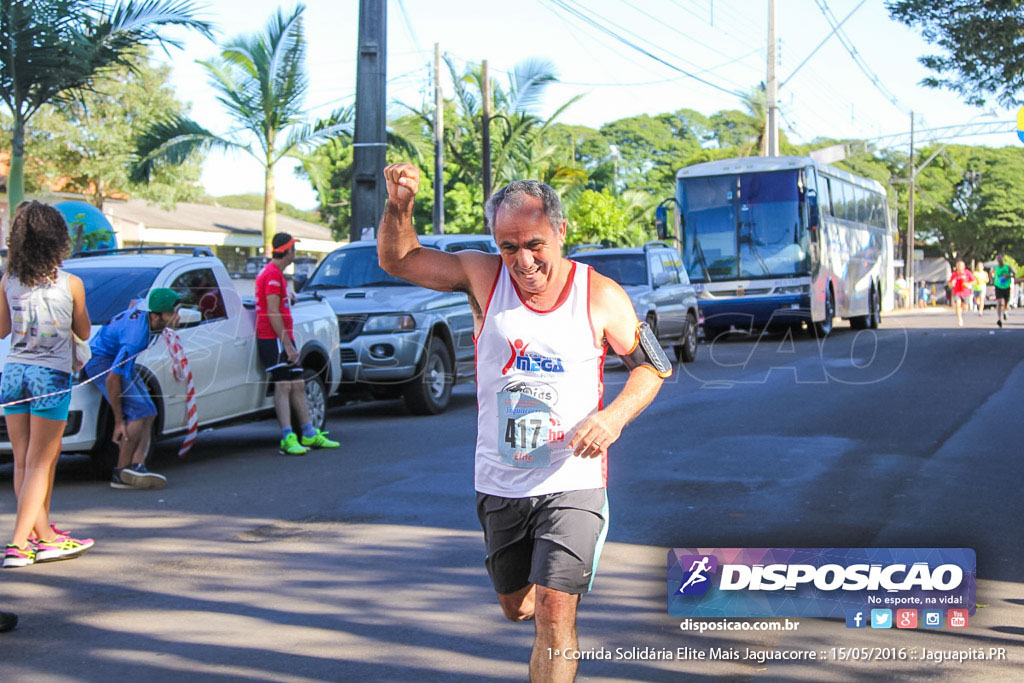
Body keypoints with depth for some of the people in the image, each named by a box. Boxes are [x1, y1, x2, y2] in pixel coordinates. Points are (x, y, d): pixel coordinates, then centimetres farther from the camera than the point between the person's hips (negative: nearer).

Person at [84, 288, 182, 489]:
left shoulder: (147, 306, -13)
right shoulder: (136, 337, -36)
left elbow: (135, 303, 15)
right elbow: (112, 379, -31)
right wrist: (118, 421, -26)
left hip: (119, 358, 10)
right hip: (101, 360, -10)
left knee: (149, 413, -2)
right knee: (139, 412, -21)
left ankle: (137, 466, -12)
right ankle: (121, 472, -14)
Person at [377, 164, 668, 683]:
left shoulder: (601, 297, -8)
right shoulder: (484, 277, -5)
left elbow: (651, 367, 4)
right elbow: (398, 260, 0)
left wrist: (614, 417, -14)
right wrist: (399, 207, -21)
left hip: (572, 481, -3)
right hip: (500, 483, 3)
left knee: (554, 615, -15)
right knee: (517, 607, 20)